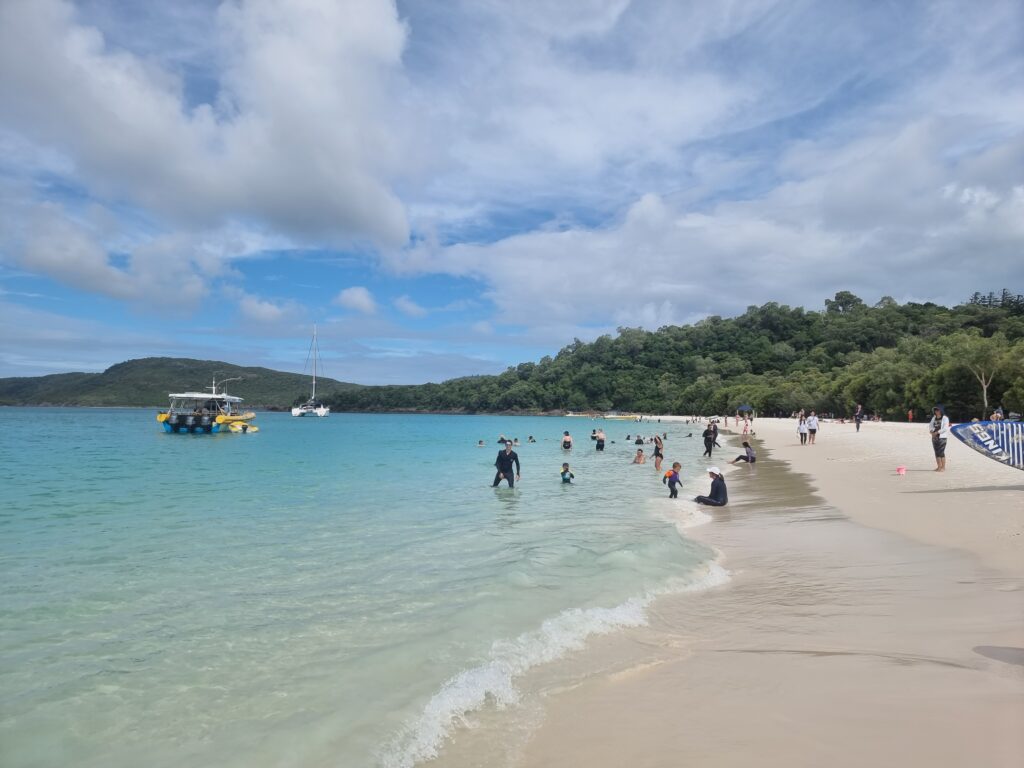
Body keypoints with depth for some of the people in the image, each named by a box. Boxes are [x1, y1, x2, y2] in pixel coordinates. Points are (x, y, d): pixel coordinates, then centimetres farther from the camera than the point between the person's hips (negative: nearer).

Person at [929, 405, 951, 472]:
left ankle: (943, 467, -2)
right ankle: (939, 467, 15)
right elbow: (930, 425, 14)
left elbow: (945, 428, -14)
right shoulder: (934, 418, 13)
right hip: (934, 437, 6)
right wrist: (931, 430, -6)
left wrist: (937, 432, -16)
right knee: (937, 452, 8)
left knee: (941, 452, -8)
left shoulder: (945, 418, -6)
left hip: (942, 437, -6)